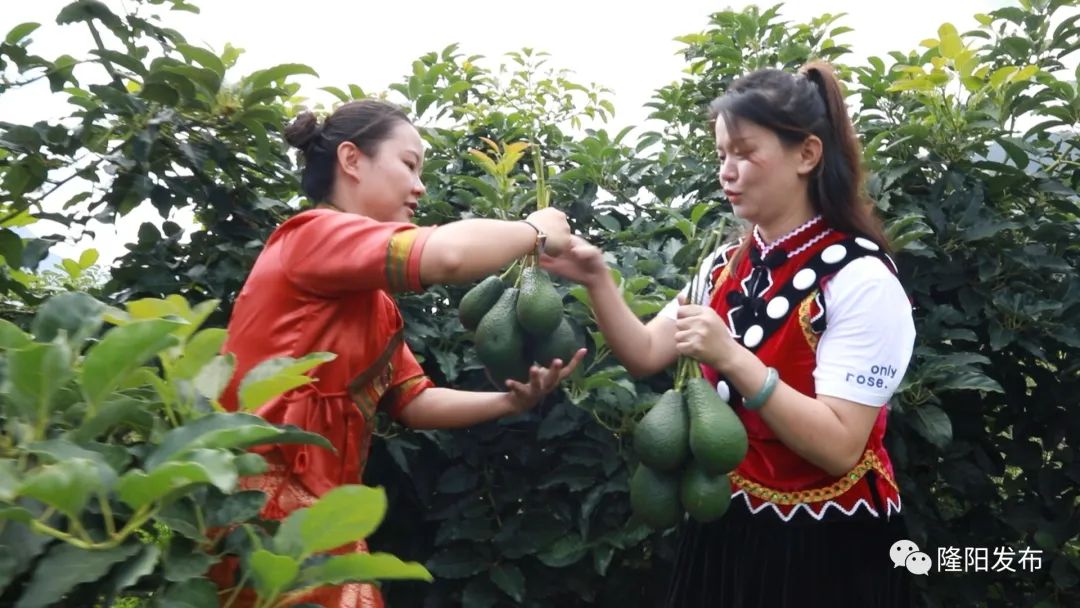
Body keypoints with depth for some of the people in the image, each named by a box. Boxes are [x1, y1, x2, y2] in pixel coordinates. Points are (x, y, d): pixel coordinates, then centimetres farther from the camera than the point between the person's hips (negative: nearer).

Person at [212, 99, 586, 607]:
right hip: (267, 508, -9)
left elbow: (415, 403, 12)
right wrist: (536, 232, -12)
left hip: (320, 511, 9)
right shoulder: (313, 233, -13)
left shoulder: (374, 300, 15)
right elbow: (449, 254, -29)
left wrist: (510, 400, -1)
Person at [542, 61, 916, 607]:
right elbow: (646, 355, 1)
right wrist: (597, 282, -13)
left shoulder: (859, 278, -18)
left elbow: (837, 448, -23)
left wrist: (732, 358, -31)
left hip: (824, 547, -6)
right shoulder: (726, 266, 4)